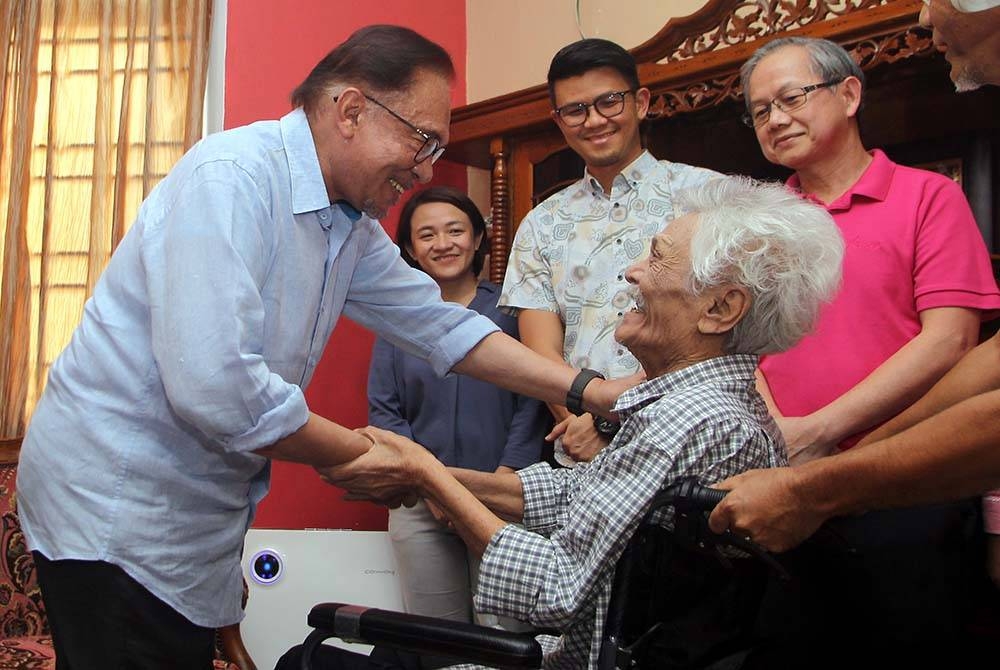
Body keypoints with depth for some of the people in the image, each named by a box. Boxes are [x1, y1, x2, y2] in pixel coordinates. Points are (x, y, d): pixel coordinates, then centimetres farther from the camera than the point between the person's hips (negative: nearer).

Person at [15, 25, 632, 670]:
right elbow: (213, 385, -31)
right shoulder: (233, 176, -22)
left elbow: (440, 324, 9)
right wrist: (355, 452, -17)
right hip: (114, 512, -8)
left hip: (195, 514, 8)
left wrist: (588, 391, 2)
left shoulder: (351, 224, 6)